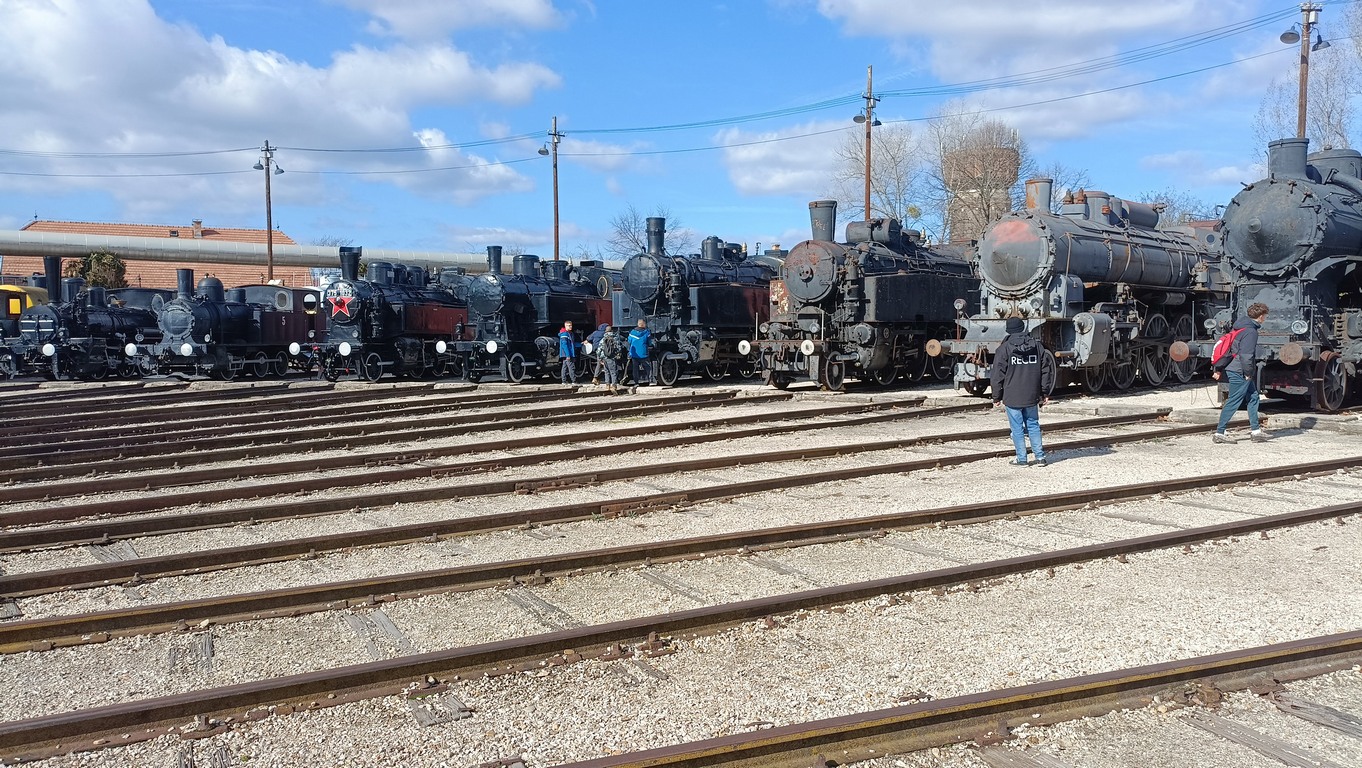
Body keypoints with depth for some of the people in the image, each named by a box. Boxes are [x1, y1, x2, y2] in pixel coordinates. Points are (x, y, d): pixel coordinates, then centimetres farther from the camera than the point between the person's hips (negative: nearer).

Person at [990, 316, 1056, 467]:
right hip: (1032, 397, 4)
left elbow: (998, 374, -7)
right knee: (1033, 425, 14)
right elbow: (1046, 370, 7)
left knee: (1017, 428, 3)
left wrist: (997, 397, 0)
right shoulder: (1037, 346, 5)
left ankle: (1021, 459, 7)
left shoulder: (1004, 348, -7)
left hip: (1012, 397, -4)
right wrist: (1045, 393, 14)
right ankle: (1040, 457, 15)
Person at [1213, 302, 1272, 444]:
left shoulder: (1239, 326, 12)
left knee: (1253, 397, 14)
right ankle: (1219, 433, -1)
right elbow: (1246, 355, -23)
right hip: (1239, 372, -10)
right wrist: (1248, 373, -12)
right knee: (1233, 402, -4)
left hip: (1232, 368, 10)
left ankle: (1255, 431, 18)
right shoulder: (1250, 331, -17)